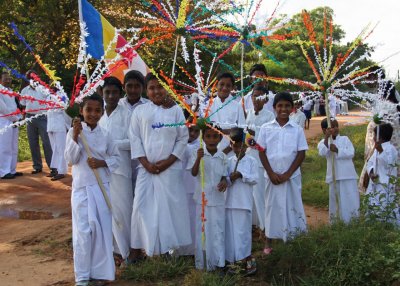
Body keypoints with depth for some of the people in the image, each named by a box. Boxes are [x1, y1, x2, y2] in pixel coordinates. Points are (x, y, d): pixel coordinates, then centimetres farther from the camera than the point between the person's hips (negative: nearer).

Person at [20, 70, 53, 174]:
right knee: (33, 143, 8)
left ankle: (52, 166, -4)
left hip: (42, 118, -4)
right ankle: (37, 166, 18)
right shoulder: (25, 90, 8)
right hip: (30, 118, 4)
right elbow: (22, 105, 14)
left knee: (46, 142, -7)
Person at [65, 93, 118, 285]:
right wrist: (75, 137, -18)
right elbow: (71, 160, -8)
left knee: (103, 229, 6)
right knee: (83, 231, -3)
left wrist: (102, 163, -11)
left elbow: (115, 158, 8)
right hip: (81, 187, -2)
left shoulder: (105, 135, 2)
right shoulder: (74, 131, -3)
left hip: (102, 187, 2)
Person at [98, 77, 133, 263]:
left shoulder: (126, 115, -5)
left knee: (122, 208, -1)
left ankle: (127, 249, 12)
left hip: (119, 168, -5)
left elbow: (132, 142, -10)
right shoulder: (99, 115, 10)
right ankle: (117, 247, 20)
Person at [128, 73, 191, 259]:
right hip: (146, 168, 1)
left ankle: (168, 246, 17)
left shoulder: (175, 110, 3)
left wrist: (168, 161, -7)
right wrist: (146, 163, -7)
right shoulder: (139, 111, 5)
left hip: (170, 167, 0)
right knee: (142, 206, -1)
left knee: (170, 207, 3)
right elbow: (134, 138, 2)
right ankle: (137, 248, 11)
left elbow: (183, 138, 2)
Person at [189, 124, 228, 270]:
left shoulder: (222, 156, 3)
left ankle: (216, 261, 17)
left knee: (217, 230, 6)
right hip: (202, 198, -2)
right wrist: (198, 158, -30)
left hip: (218, 199, 2)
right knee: (202, 230, 5)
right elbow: (194, 173, -14)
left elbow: (223, 175, 11)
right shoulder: (198, 153, -6)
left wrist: (224, 181, -12)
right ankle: (201, 263, 15)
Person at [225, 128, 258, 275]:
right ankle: (235, 260, 15)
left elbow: (255, 179, -7)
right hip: (230, 202, 3)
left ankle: (247, 260, 8)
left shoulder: (251, 161, 1)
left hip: (244, 202, -3)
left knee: (243, 231, -3)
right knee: (231, 231, 6)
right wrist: (229, 179, -17)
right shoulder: (229, 161, 8)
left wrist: (241, 175, -18)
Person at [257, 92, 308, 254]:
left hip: (292, 176, 0)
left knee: (292, 206, 4)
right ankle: (268, 242, 16)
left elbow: (301, 154, -1)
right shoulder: (266, 128, 0)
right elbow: (262, 152, 0)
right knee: (272, 206, 7)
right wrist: (271, 173, -9)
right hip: (272, 176, 0)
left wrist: (288, 174, -9)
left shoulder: (297, 130, 0)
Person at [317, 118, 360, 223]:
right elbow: (322, 153, -20)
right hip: (334, 176, -1)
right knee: (336, 200, 7)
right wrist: (327, 138, -27)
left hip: (348, 175, 1)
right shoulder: (323, 142, 1)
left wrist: (337, 150, -19)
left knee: (352, 199, 4)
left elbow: (351, 153, -8)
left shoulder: (345, 139, 4)